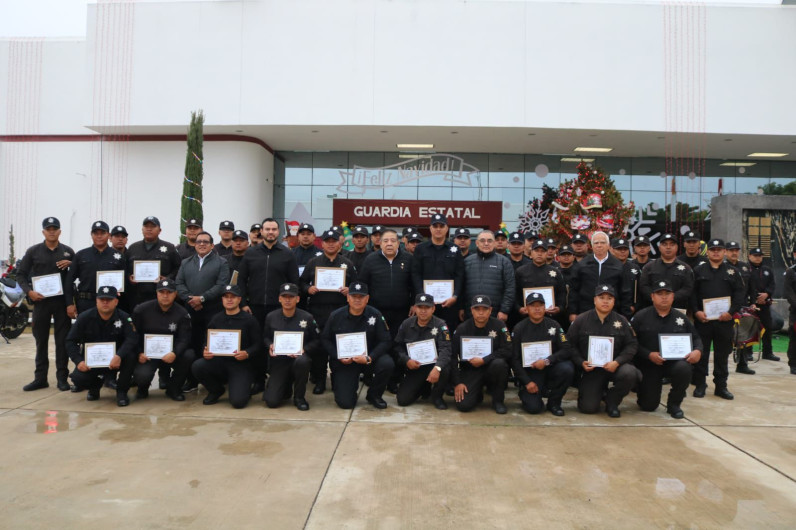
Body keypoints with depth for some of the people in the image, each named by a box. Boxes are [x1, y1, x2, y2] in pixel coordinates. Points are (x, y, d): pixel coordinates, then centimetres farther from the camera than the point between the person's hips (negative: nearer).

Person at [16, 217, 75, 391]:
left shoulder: (68, 251, 6)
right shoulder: (33, 251, 4)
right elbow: (21, 273, 6)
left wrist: (71, 264, -10)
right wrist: (29, 291, -9)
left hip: (62, 300, 0)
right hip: (40, 300, 0)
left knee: (62, 339, 2)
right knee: (41, 339, 7)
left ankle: (62, 377, 9)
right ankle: (40, 377, 15)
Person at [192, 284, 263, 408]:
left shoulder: (249, 320, 0)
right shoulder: (216, 319, 12)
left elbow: (258, 345, -4)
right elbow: (207, 343, 13)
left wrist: (247, 354, -24)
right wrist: (206, 352, -11)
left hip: (241, 364, -4)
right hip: (219, 362, 4)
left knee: (238, 401, -23)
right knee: (197, 366, -25)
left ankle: (244, 389, 17)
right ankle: (216, 390, 5)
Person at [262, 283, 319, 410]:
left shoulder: (307, 317, -3)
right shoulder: (271, 317, 3)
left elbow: (317, 341, 1)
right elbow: (265, 337, 14)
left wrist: (304, 349, -16)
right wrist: (270, 346, -8)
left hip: (298, 357, -1)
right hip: (279, 361, 2)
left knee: (302, 361, -41)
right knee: (271, 401, -14)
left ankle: (299, 397, -13)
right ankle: (285, 387, 26)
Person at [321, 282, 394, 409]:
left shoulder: (375, 315, -7)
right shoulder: (336, 316, -5)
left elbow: (386, 341, -8)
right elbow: (325, 339, 4)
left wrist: (369, 358, -23)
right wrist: (338, 356, -13)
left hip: (369, 357, 1)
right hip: (344, 361, -1)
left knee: (387, 364, -32)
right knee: (345, 403, -13)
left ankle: (374, 395, -2)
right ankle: (338, 381, 25)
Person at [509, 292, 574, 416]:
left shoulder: (553, 325, 2)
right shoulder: (519, 329, -3)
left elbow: (566, 350, -5)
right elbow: (514, 359, -3)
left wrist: (547, 361, -20)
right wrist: (527, 382, -10)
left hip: (550, 368, 2)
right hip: (529, 372, -2)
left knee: (567, 369, -30)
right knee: (533, 407, -20)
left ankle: (553, 402, -5)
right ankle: (524, 392, 17)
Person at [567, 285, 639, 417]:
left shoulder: (621, 321, 1)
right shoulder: (581, 320, 0)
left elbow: (632, 344, 0)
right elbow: (570, 345, 3)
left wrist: (617, 362, -15)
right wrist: (581, 362, -11)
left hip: (614, 366, 1)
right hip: (591, 369, -1)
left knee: (629, 373, -35)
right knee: (588, 408, -13)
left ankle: (612, 401, -4)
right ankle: (600, 391, 26)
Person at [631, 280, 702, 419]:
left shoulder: (681, 318, 6)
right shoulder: (641, 316, -4)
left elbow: (696, 338, 13)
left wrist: (698, 351, -10)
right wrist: (649, 355, -21)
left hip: (675, 361, 2)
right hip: (648, 365, -2)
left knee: (684, 368, -36)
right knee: (648, 406, -7)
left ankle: (674, 403, -8)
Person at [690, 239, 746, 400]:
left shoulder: (732, 271, 8)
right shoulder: (698, 271, 6)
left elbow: (740, 293, 3)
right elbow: (692, 293, 1)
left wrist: (731, 311, -9)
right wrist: (696, 311, -11)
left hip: (724, 320, 1)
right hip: (702, 319, -1)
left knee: (722, 353, 9)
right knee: (701, 353, 3)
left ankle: (721, 386, 19)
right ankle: (699, 384, 13)